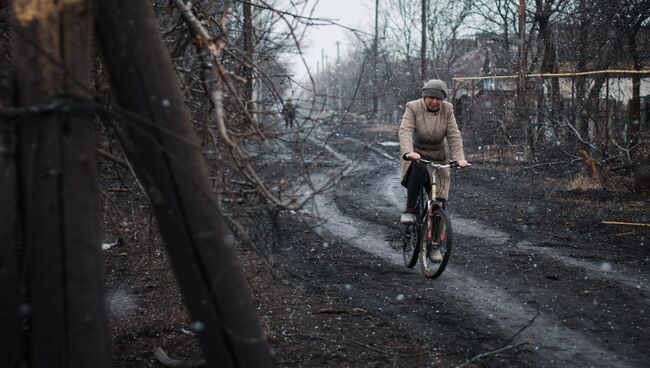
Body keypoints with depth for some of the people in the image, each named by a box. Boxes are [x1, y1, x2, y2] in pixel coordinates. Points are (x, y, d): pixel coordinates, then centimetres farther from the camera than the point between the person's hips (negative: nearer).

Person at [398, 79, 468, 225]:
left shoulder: (447, 109, -3)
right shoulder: (413, 107, -11)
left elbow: (454, 135, -9)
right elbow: (405, 131, -23)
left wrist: (459, 158, -24)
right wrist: (408, 152, -42)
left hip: (438, 158, 3)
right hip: (416, 155, -3)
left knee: (440, 202, -5)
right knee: (419, 171, -38)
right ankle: (409, 210, -25)